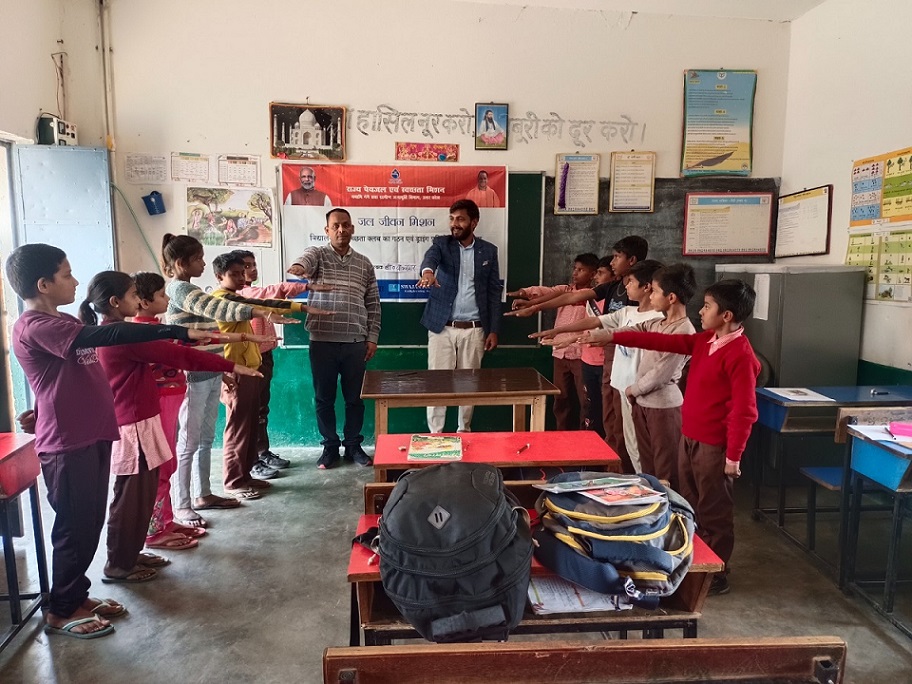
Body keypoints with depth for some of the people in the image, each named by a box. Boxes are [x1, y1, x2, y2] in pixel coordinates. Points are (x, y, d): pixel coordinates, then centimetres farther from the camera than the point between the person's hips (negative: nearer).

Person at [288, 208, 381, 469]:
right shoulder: (317, 254, 3)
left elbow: (373, 305, 11)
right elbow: (305, 260, -23)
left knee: (355, 397, 10)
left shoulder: (364, 264, 11)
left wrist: (372, 337, 4)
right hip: (322, 341, -2)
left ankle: (353, 445, 25)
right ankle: (330, 446, 22)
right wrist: (298, 267, -47)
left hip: (356, 342, 2)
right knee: (324, 398, 8)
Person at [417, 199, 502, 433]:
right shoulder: (442, 243, 1)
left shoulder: (488, 250, 5)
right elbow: (430, 257, -23)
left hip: (474, 329, 1)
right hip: (442, 327, -1)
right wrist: (427, 271, -48)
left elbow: (494, 292, 6)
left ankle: (464, 431, 25)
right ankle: (435, 433, 12)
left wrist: (493, 330, 1)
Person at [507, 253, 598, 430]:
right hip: (560, 352, 5)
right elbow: (545, 291, -8)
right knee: (561, 398, 12)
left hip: (582, 354, -4)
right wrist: (524, 292, -27)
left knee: (584, 399, 2)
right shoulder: (564, 290, 10)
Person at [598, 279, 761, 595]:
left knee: (714, 513, 6)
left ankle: (716, 575, 21)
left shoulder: (740, 354, -19)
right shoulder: (704, 341, 6)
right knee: (690, 507, 19)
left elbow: (744, 411, -19)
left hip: (714, 447, -9)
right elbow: (663, 342, 9)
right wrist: (614, 336, 5)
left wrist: (733, 456, -18)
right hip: (689, 439, 9)